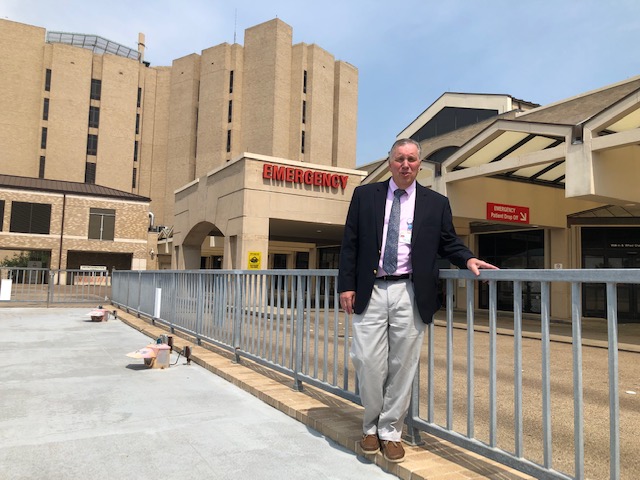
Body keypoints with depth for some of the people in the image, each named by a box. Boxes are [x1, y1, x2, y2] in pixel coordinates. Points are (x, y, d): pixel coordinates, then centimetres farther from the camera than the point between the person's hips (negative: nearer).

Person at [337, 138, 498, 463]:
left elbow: (448, 243, 13)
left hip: (410, 293, 1)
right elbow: (350, 243, 7)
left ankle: (391, 432, 22)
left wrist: (468, 259, -8)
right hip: (370, 291, 0)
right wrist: (346, 285, 0)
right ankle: (371, 427, 22)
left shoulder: (436, 203, 10)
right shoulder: (364, 195, 9)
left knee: (402, 365, 4)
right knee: (368, 362, -2)